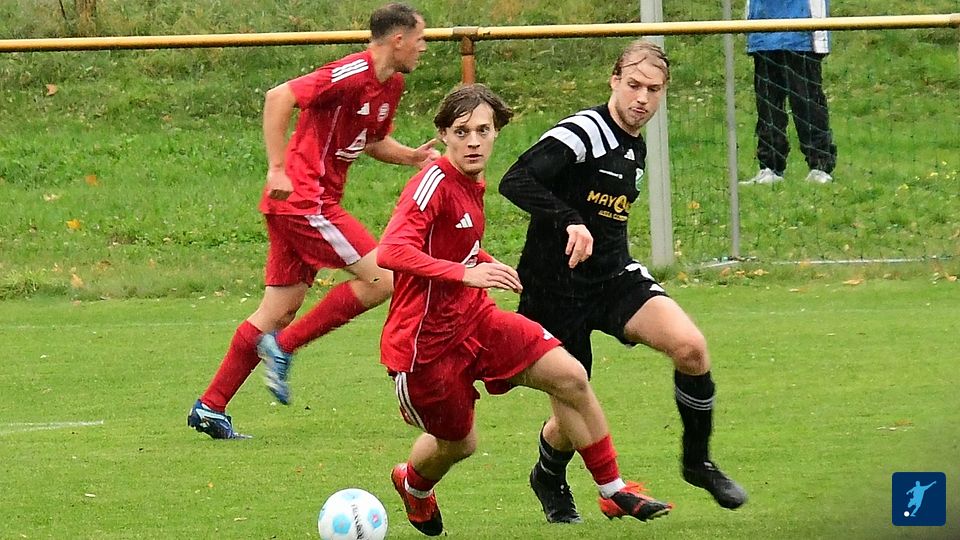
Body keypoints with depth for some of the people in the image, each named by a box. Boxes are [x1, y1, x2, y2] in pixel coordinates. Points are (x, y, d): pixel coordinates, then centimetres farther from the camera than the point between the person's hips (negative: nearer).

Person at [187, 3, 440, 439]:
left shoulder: (391, 84, 14)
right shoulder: (351, 75, -16)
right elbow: (279, 98, -22)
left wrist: (411, 157, 7)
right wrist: (277, 170, -24)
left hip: (315, 203, 10)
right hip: (304, 200, -10)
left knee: (279, 311, 10)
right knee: (382, 280, -12)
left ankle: (210, 408, 13)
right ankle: (283, 346, -6)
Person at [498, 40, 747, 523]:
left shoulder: (635, 148, 11)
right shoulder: (582, 133, -16)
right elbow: (515, 182, -29)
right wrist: (570, 222, -40)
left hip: (613, 277, 6)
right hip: (556, 290, -6)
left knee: (690, 346, -19)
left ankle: (697, 462, 1)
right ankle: (549, 479, 37)